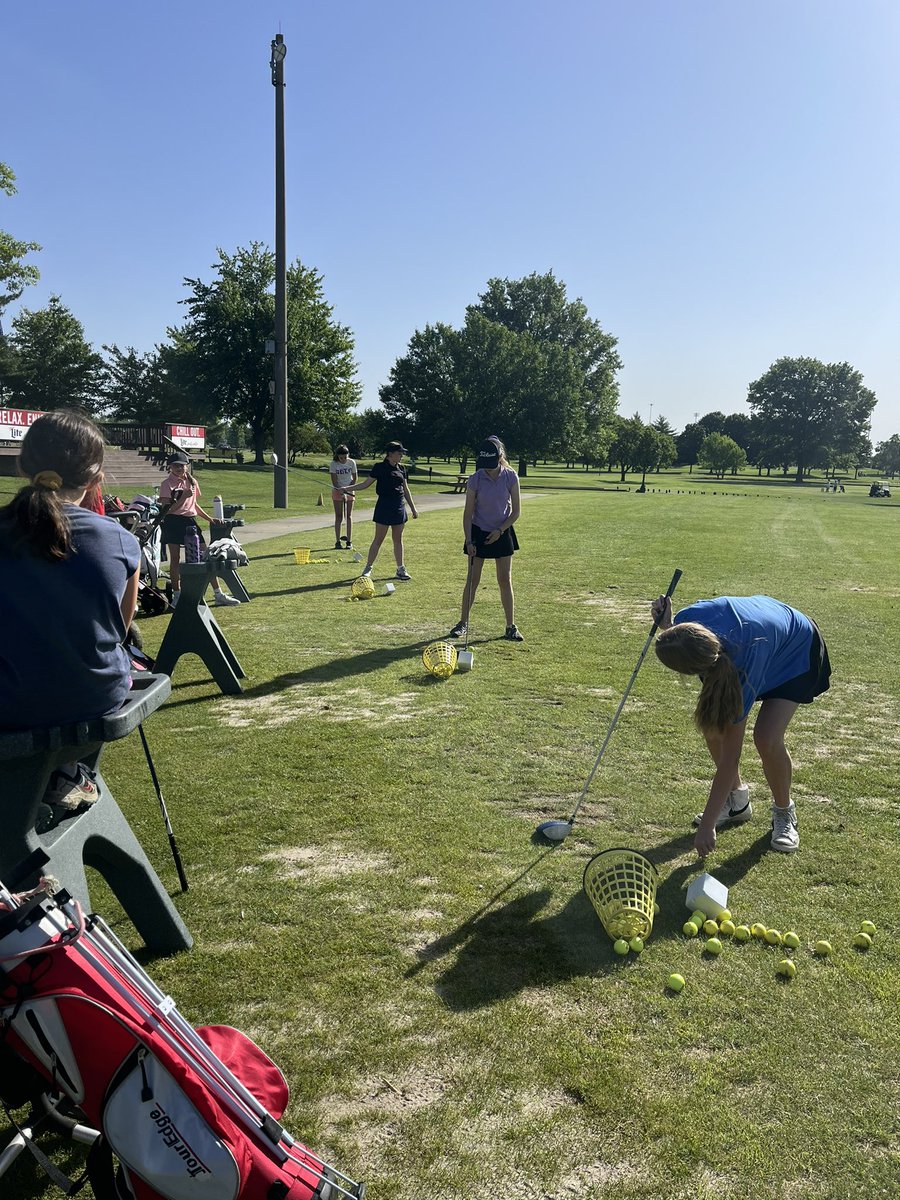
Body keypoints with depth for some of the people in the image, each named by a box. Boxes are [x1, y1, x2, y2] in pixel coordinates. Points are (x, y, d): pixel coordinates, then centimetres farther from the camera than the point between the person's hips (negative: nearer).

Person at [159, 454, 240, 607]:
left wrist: (209, 519, 18)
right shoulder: (167, 484, -6)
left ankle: (218, 595, 8)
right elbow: (167, 509, -13)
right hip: (173, 522, -5)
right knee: (175, 559, 1)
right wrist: (183, 497, -20)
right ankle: (177, 596, 11)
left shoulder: (192, 482, 11)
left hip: (190, 521, 5)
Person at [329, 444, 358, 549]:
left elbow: (355, 477, 2)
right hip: (337, 491, -2)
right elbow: (334, 480, -15)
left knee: (349, 516, 1)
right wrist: (341, 492, -24)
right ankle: (338, 541, 2)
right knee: (339, 517, -2)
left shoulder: (351, 463, -7)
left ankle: (349, 541, 3)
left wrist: (348, 489, -10)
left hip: (349, 491, 2)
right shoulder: (334, 464, -13)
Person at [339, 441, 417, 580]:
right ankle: (368, 567, 9)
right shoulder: (380, 467, -6)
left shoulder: (401, 469, 10)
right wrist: (347, 488, -12)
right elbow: (366, 484, -2)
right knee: (378, 539, -1)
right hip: (384, 506, -5)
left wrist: (413, 508, 16)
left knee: (398, 539, 9)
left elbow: (406, 490, 16)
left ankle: (401, 569, 15)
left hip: (399, 507, 5)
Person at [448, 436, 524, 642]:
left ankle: (511, 626, 9)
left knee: (505, 580, 2)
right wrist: (469, 541, -15)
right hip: (478, 532, -1)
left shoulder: (510, 477, -10)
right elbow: (468, 512, -9)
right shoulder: (475, 479, -13)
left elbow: (516, 511, -4)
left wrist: (500, 530, -13)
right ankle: (463, 622, 15)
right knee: (472, 580, 2)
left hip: (502, 533, 1)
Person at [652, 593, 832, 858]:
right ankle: (737, 800, 17)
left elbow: (730, 757, -36)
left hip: (797, 654, -6)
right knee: (712, 726, -7)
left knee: (767, 739, -22)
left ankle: (784, 812, 8)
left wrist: (707, 826, -31)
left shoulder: (743, 666, -43)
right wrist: (665, 623, -29)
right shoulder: (689, 620, -34)